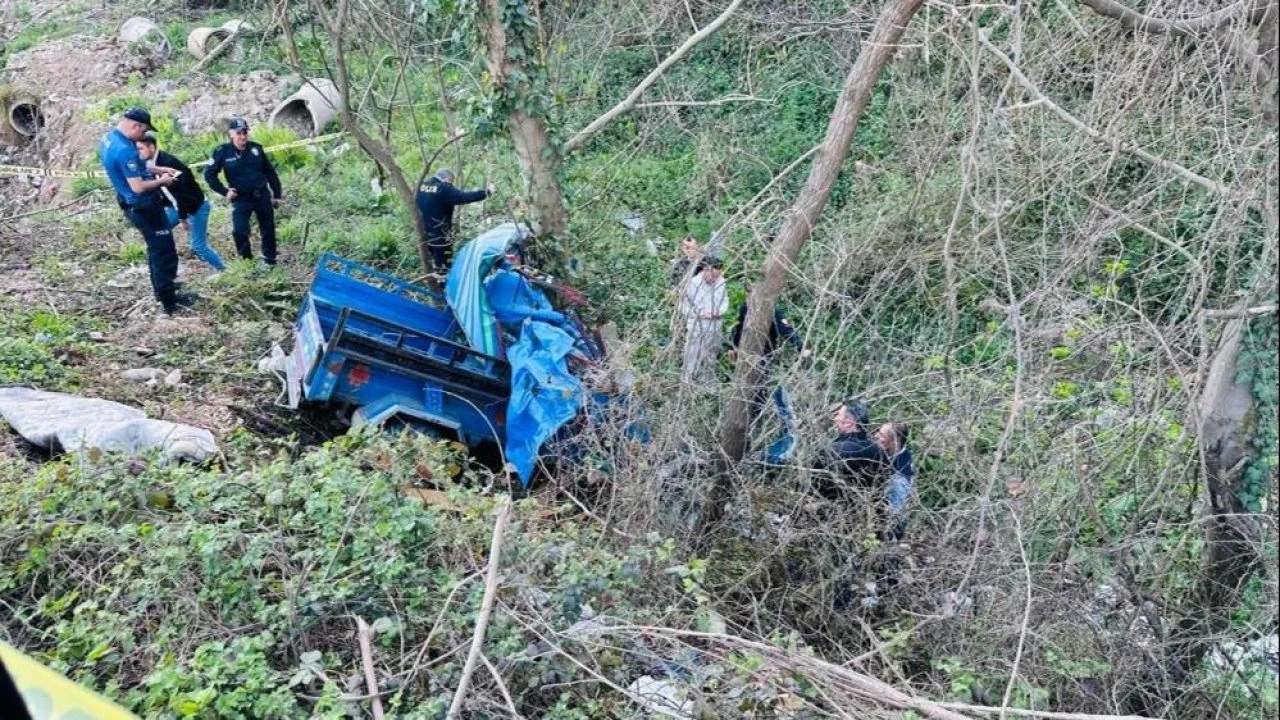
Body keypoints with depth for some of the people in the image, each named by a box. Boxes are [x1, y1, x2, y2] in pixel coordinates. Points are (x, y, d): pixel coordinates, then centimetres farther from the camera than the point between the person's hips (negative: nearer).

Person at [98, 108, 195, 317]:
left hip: (133, 205, 10)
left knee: (156, 249, 26)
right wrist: (161, 181, -13)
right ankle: (169, 302, 7)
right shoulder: (125, 150, -29)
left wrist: (156, 171, 10)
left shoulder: (108, 138, 3)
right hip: (144, 207, -10)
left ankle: (162, 288, 39)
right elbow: (138, 187, -29)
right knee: (165, 253, 0)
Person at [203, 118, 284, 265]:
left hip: (262, 195, 3)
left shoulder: (256, 148, -3)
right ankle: (247, 262, 4)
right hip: (241, 199, -2)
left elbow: (270, 172, 6)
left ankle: (270, 262, 28)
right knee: (239, 231, -16)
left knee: (268, 230, 11)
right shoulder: (223, 151, -9)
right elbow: (209, 174, -2)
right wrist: (224, 192, -8)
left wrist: (277, 194, 7)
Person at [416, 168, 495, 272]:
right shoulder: (444, 189, -18)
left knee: (435, 266, 22)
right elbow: (464, 197, -24)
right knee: (444, 269, 1)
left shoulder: (422, 187, 7)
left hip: (425, 235, 8)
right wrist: (486, 191, -18)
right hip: (440, 235, -8)